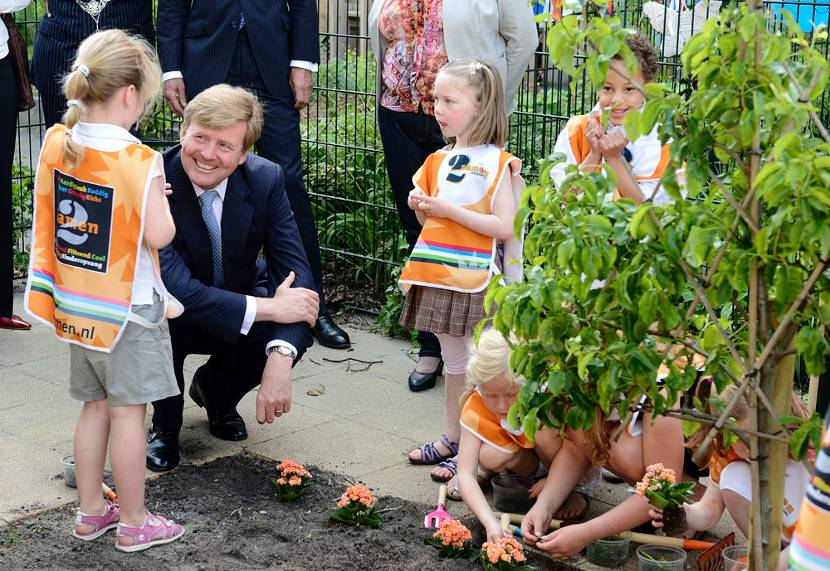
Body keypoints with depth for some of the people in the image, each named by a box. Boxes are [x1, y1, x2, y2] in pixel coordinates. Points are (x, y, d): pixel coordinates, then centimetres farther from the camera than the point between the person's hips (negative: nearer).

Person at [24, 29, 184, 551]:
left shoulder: (56, 143, -1)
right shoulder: (139, 160, -20)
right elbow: (159, 235, -21)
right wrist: (157, 198, -1)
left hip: (77, 305, 7)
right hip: (127, 308, -6)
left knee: (96, 406, 18)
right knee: (127, 411, 4)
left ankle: (91, 510, 29)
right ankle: (134, 523, 15)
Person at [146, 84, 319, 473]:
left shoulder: (265, 179, -18)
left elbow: (294, 269, -22)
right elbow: (175, 286, -37)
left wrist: (281, 360, -37)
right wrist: (268, 308, -38)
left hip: (239, 303, 3)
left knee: (297, 332, -25)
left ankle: (215, 389, 11)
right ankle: (165, 425, -4)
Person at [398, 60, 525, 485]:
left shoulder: (497, 164, -11)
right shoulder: (439, 161, 11)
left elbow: (504, 226, -18)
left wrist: (449, 210, -20)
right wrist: (419, 206, -3)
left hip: (475, 280, -7)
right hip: (440, 277, 7)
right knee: (453, 363, 17)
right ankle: (452, 438, 28)